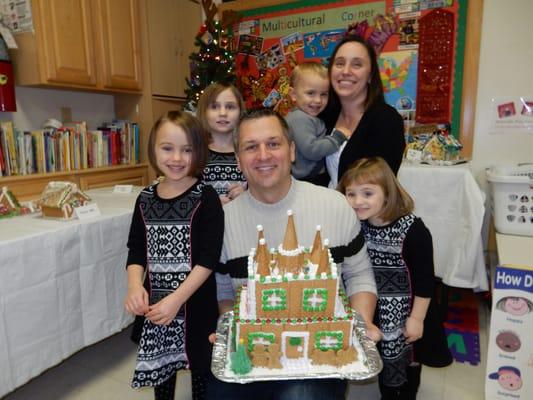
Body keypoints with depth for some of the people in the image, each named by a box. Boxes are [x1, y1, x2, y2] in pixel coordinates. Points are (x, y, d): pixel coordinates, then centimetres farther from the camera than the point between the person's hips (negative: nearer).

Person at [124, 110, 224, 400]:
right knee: (160, 365, 23)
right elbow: (136, 252, 4)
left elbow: (208, 258, -17)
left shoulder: (205, 197, -12)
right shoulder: (145, 199, 2)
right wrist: (135, 288, -13)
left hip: (196, 303, -4)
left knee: (201, 366, 15)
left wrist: (177, 298, -23)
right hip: (156, 303, 4)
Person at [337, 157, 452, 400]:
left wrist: (417, 318, -14)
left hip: (406, 311, -4)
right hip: (376, 310, 4)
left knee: (409, 359, 21)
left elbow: (424, 280, -18)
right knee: (383, 357, 24)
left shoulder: (413, 230, -26)